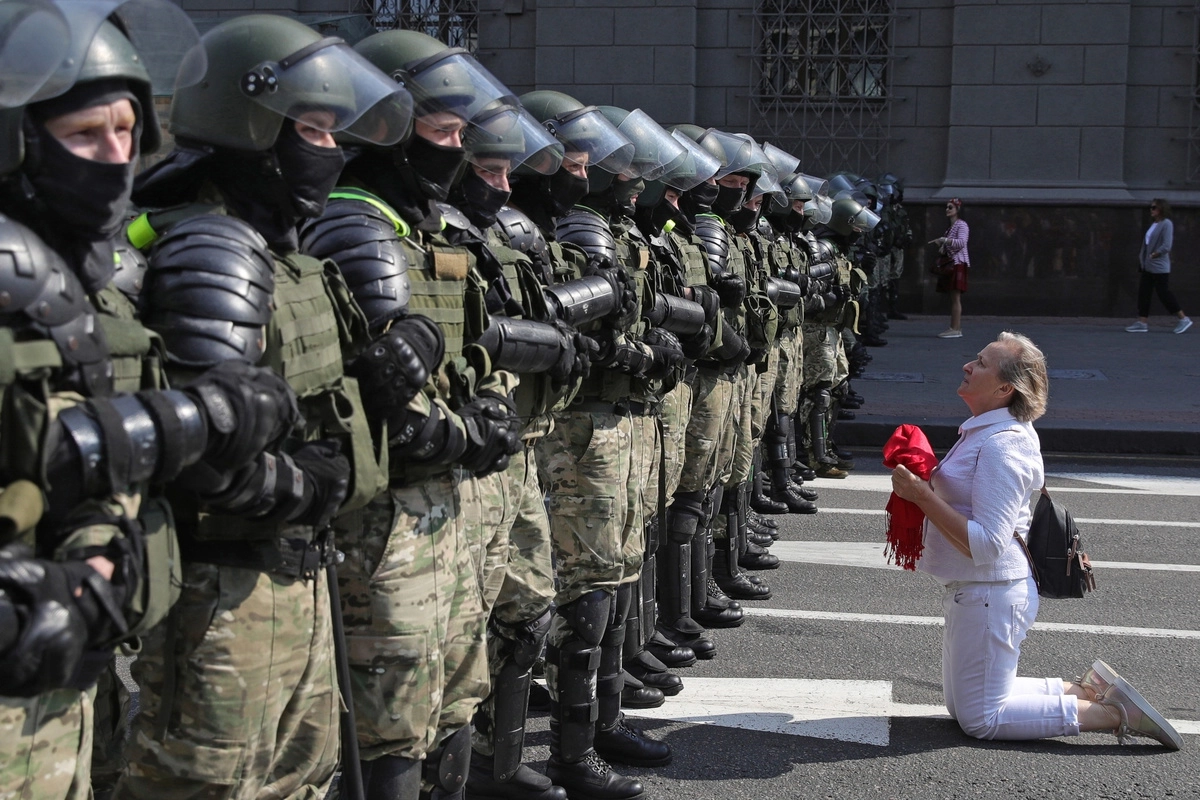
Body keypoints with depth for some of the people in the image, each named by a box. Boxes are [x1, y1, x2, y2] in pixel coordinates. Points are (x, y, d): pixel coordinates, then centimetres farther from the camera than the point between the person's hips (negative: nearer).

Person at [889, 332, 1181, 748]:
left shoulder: (1001, 446, -24)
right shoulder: (985, 430, 7)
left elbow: (985, 544, -29)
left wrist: (923, 496, -28)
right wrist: (923, 490, 4)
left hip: (990, 594, -10)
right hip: (975, 591, 10)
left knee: (981, 719, 1)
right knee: (962, 705, 20)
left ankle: (1113, 713, 3)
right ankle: (1087, 690, 22)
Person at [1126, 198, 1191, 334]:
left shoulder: (1167, 224, -13)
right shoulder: (1153, 224, 14)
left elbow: (1166, 246, -20)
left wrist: (1154, 255, -15)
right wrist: (1142, 257, 8)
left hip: (1159, 267, -9)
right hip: (1148, 267, 9)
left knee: (1164, 293, -4)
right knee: (1143, 293, 5)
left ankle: (1183, 319, 6)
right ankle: (1142, 323, 7)